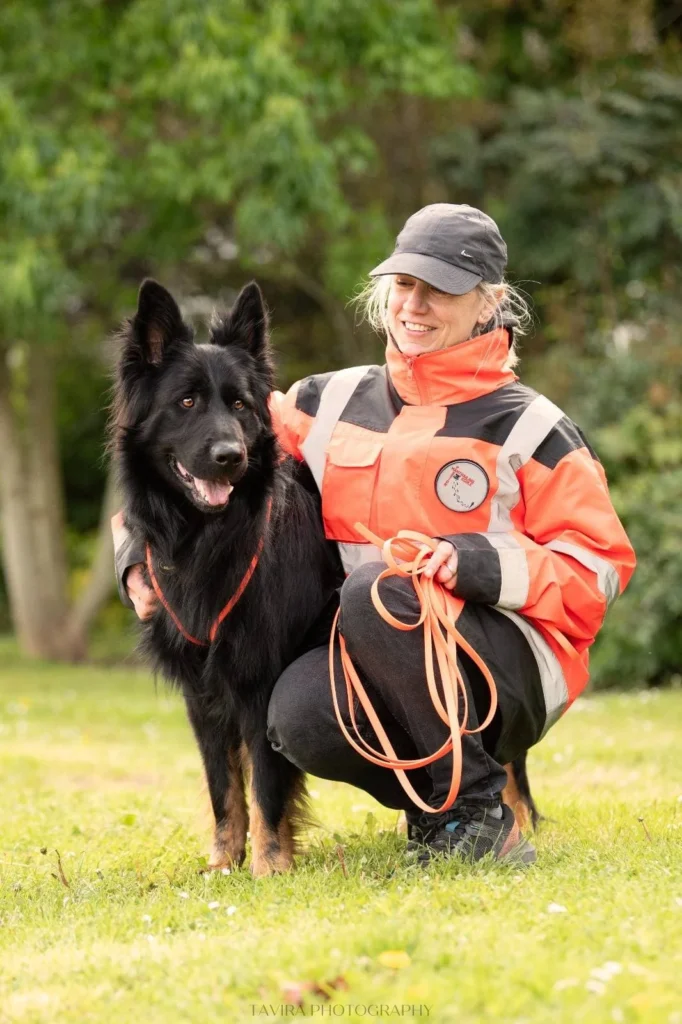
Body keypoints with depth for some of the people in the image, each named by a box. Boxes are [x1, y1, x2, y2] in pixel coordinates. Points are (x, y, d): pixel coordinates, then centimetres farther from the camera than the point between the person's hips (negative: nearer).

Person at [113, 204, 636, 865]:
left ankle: (480, 809, -18)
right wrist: (141, 551, -3)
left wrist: (494, 567, -21)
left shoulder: (527, 428, 1)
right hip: (374, 674, 3)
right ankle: (426, 802, 2)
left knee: (375, 586, -33)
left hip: (512, 674, -3)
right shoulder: (329, 404, 12)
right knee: (299, 717, -31)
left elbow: (599, 568, -3)